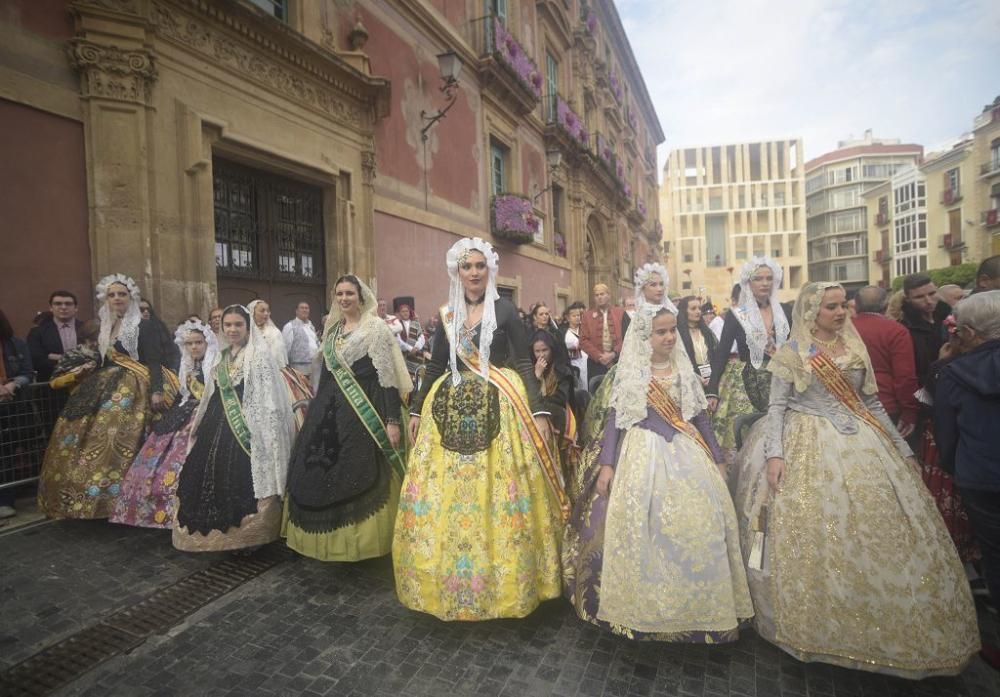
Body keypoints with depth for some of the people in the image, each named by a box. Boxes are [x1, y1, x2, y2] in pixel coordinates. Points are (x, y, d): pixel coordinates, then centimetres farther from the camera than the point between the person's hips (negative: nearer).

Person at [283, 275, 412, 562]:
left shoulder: (377, 328, -5)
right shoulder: (331, 329, 14)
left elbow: (388, 377, -11)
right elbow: (325, 374, 18)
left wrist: (392, 420, -17)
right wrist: (316, 411, 18)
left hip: (365, 412, -6)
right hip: (331, 411, 6)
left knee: (359, 478, -3)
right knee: (322, 474, 7)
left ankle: (360, 540, 16)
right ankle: (332, 539, 24)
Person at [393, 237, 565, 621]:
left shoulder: (505, 310, 0)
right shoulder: (447, 316, 11)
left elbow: (524, 365, -3)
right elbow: (435, 368, 15)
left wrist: (539, 412, -11)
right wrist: (416, 410, 14)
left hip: (499, 410, -3)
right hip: (450, 411, 4)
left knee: (498, 500, 1)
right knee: (445, 500, 7)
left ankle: (502, 582, 21)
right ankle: (451, 583, 25)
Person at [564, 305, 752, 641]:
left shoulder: (684, 368, 7)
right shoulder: (630, 372, -2)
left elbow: (700, 415, 11)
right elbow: (615, 418, -1)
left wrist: (716, 459, 10)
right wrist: (606, 464, -7)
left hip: (686, 452, 3)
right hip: (642, 453, -3)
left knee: (697, 523, 1)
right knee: (641, 527, -2)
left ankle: (697, 604, 20)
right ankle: (643, 603, 15)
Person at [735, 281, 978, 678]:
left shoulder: (855, 348, 10)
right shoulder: (790, 353, -4)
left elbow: (872, 403, 15)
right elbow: (777, 408, -7)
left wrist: (901, 446, 13)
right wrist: (774, 454, -19)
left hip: (860, 443, 5)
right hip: (810, 447, -5)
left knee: (879, 531, 6)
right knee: (816, 533, -2)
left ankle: (889, 625, 25)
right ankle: (822, 625, 16)